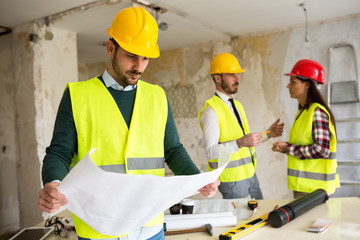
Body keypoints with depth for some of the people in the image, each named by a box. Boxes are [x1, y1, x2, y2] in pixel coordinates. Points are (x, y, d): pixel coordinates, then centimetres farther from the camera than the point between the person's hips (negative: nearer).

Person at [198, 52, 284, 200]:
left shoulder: (237, 105, 12)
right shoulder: (211, 110, -16)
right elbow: (211, 152, -23)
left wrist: (268, 134, 6)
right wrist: (241, 142, -33)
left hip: (250, 174, 8)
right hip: (231, 179, -8)